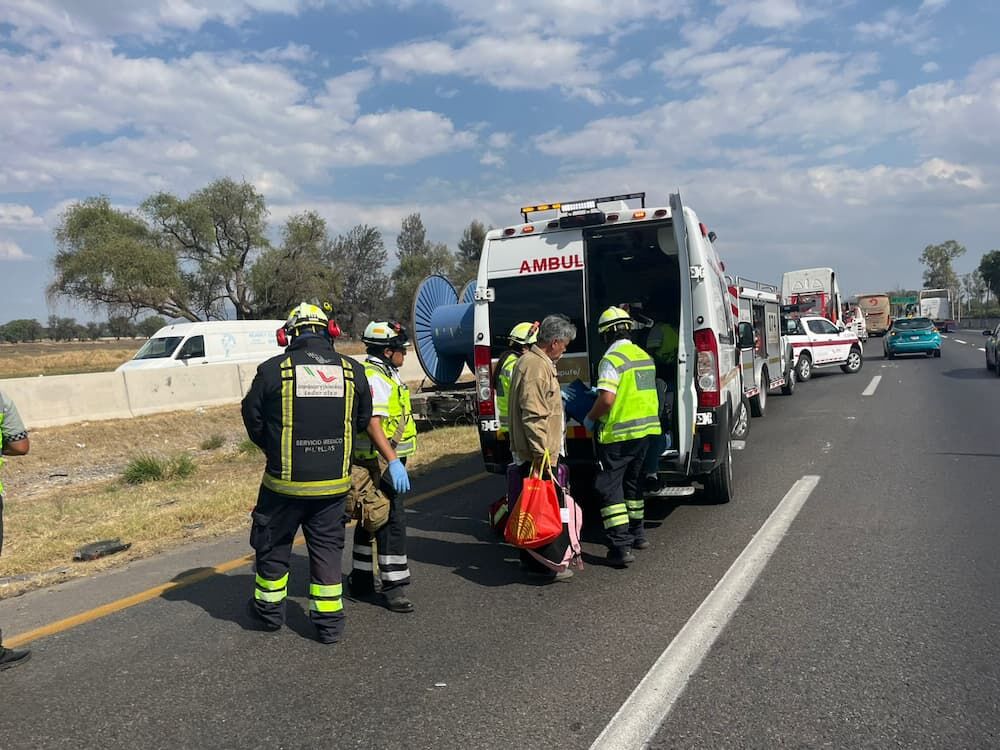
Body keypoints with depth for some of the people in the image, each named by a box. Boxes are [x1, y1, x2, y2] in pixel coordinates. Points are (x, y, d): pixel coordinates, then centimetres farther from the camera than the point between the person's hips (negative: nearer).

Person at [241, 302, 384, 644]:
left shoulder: (272, 370, -11)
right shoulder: (353, 372, -4)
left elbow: (253, 420, 0)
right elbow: (362, 421, 7)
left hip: (285, 482, -2)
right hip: (334, 483, 2)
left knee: (273, 546, 18)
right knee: (327, 548, 14)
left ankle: (269, 609, 35)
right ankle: (329, 621, 20)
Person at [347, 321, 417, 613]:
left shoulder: (386, 375, 16)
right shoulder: (373, 378, -18)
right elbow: (373, 424, -28)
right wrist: (393, 462, -34)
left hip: (385, 461, 11)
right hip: (381, 462, -11)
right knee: (392, 522, -6)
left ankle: (360, 582, 28)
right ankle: (393, 587, 2)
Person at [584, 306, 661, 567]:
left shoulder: (612, 359, -16)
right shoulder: (644, 357, 10)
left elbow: (606, 399, -23)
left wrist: (590, 419, -8)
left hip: (618, 434, -8)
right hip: (644, 430, 8)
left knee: (609, 488, -3)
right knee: (632, 482, 22)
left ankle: (621, 547, -7)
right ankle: (637, 533, 33)